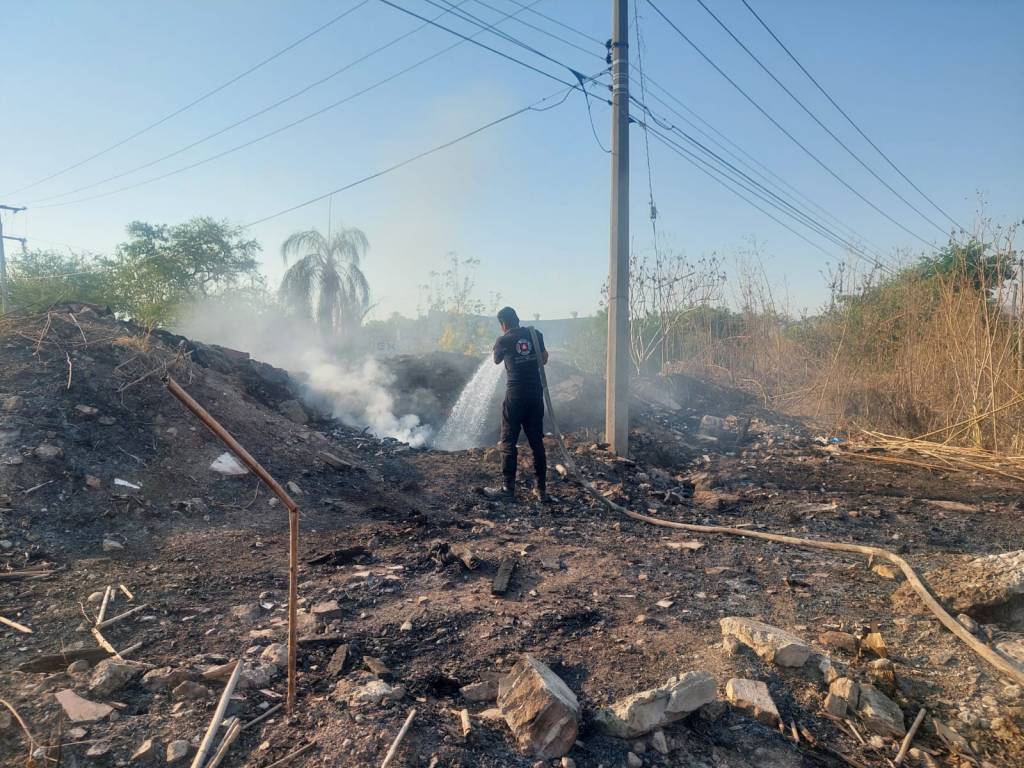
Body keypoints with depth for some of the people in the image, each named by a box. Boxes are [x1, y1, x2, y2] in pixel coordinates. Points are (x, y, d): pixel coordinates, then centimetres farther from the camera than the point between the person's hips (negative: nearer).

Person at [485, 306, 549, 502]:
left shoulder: (503, 340, -3)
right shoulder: (536, 335, 5)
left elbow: (497, 361, 16)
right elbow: (543, 360, 13)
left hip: (515, 395, -4)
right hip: (536, 394, 4)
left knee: (509, 442, 3)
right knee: (536, 441, 9)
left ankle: (508, 489, 4)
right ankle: (541, 489, 12)